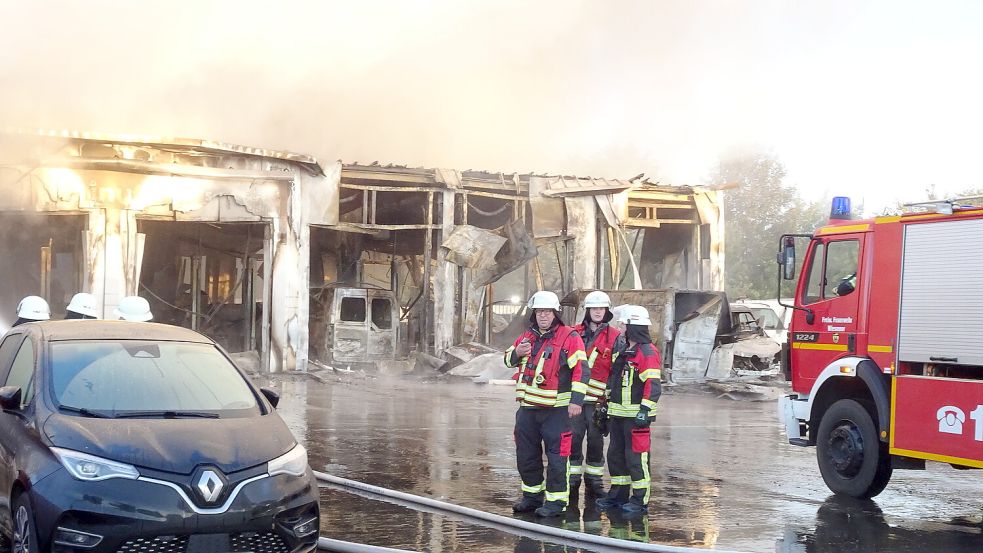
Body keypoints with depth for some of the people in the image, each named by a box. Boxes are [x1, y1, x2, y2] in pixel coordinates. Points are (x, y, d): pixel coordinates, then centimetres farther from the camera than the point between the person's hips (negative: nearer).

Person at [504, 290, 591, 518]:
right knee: (526, 455, 14)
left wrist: (576, 400, -18)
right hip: (528, 407, 7)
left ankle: (556, 500, 5)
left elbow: (581, 370, -12)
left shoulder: (569, 337, -7)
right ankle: (532, 496, 29)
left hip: (556, 409, -6)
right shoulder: (527, 337, 12)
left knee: (557, 456, -4)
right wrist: (516, 353, 1)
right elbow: (508, 360, 24)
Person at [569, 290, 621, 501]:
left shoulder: (615, 337, 3)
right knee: (573, 438, 0)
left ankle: (594, 482, 16)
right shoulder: (574, 333, 10)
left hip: (598, 398, -1)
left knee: (596, 440, 5)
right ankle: (573, 481, 9)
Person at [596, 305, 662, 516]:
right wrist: (607, 403, 25)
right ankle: (618, 494, 25)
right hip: (618, 413, 9)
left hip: (636, 415, -9)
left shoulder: (648, 352, -13)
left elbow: (653, 385, -20)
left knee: (636, 457, -7)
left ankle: (640, 500, 0)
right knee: (616, 455, 14)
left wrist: (645, 410, -25)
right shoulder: (622, 349, 17)